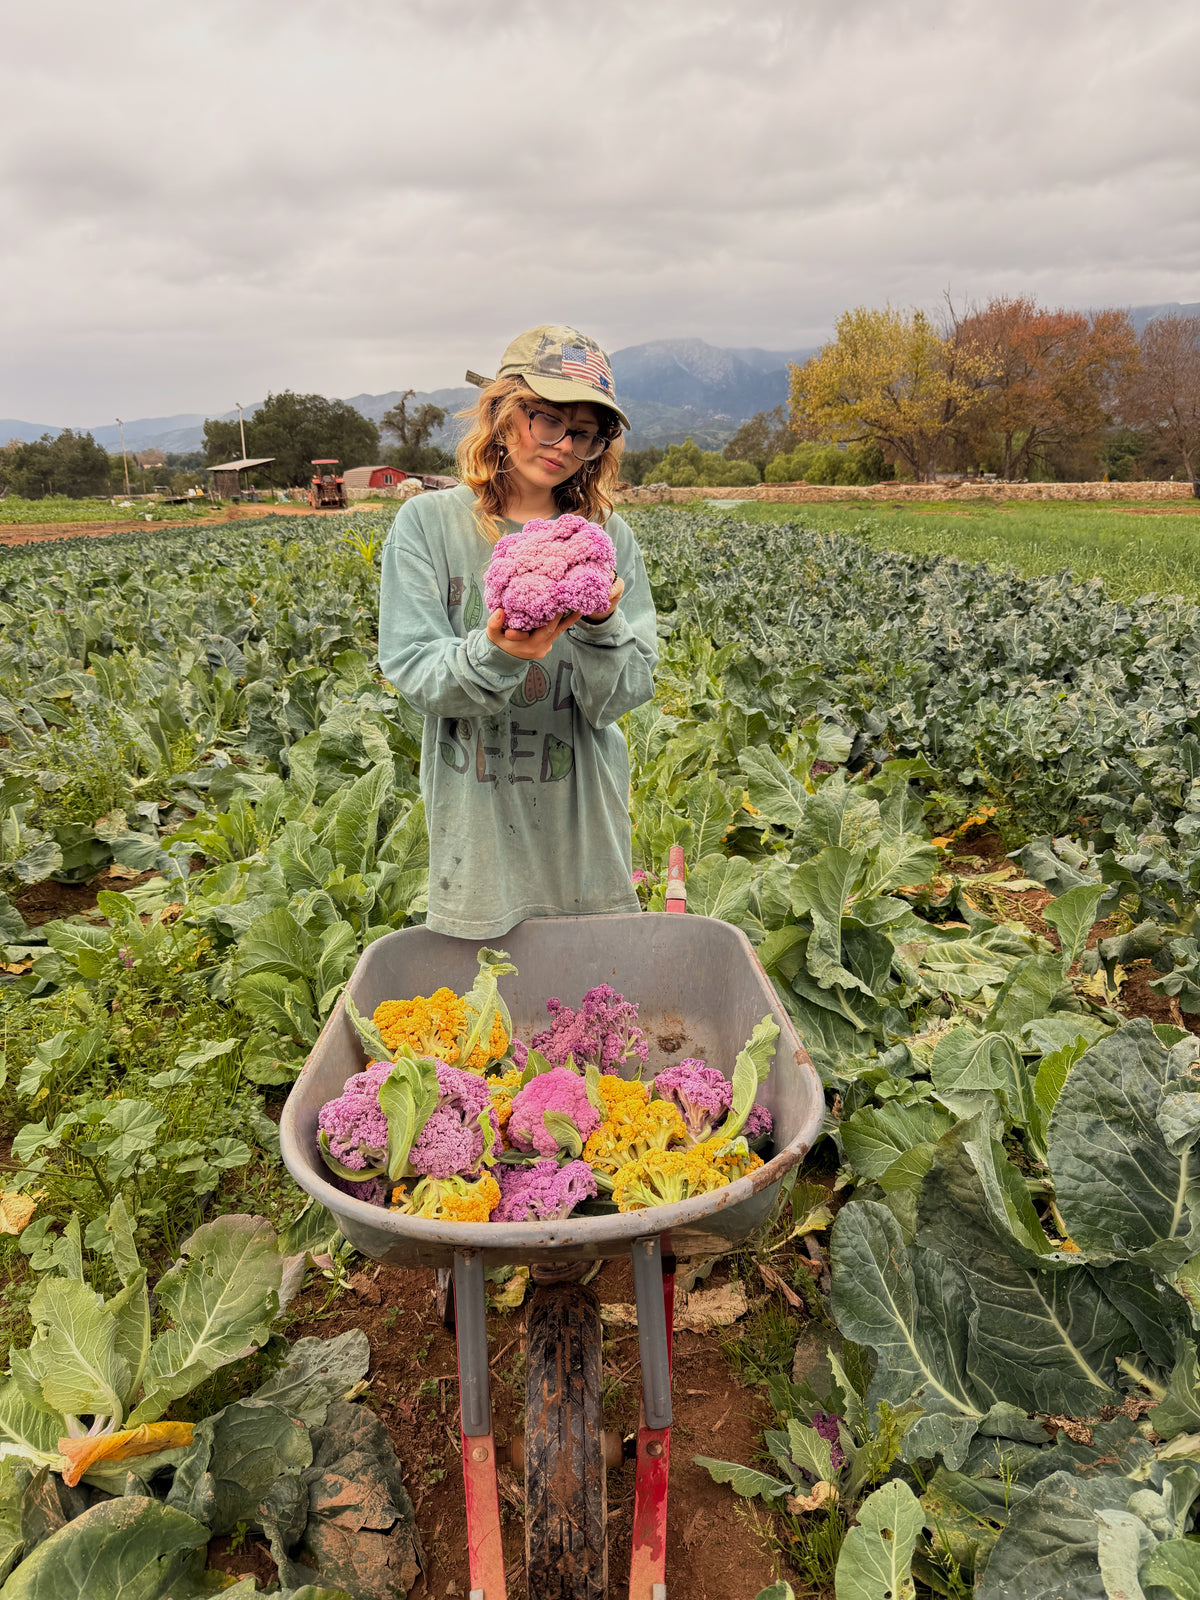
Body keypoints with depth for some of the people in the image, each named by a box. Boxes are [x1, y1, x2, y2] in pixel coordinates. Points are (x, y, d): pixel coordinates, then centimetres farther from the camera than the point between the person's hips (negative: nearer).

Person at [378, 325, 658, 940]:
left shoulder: (608, 535, 0)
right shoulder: (428, 522, -4)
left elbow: (619, 699, -6)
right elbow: (415, 675, -11)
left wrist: (602, 626, -26)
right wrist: (494, 653, -29)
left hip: (586, 819, 2)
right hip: (477, 821, -1)